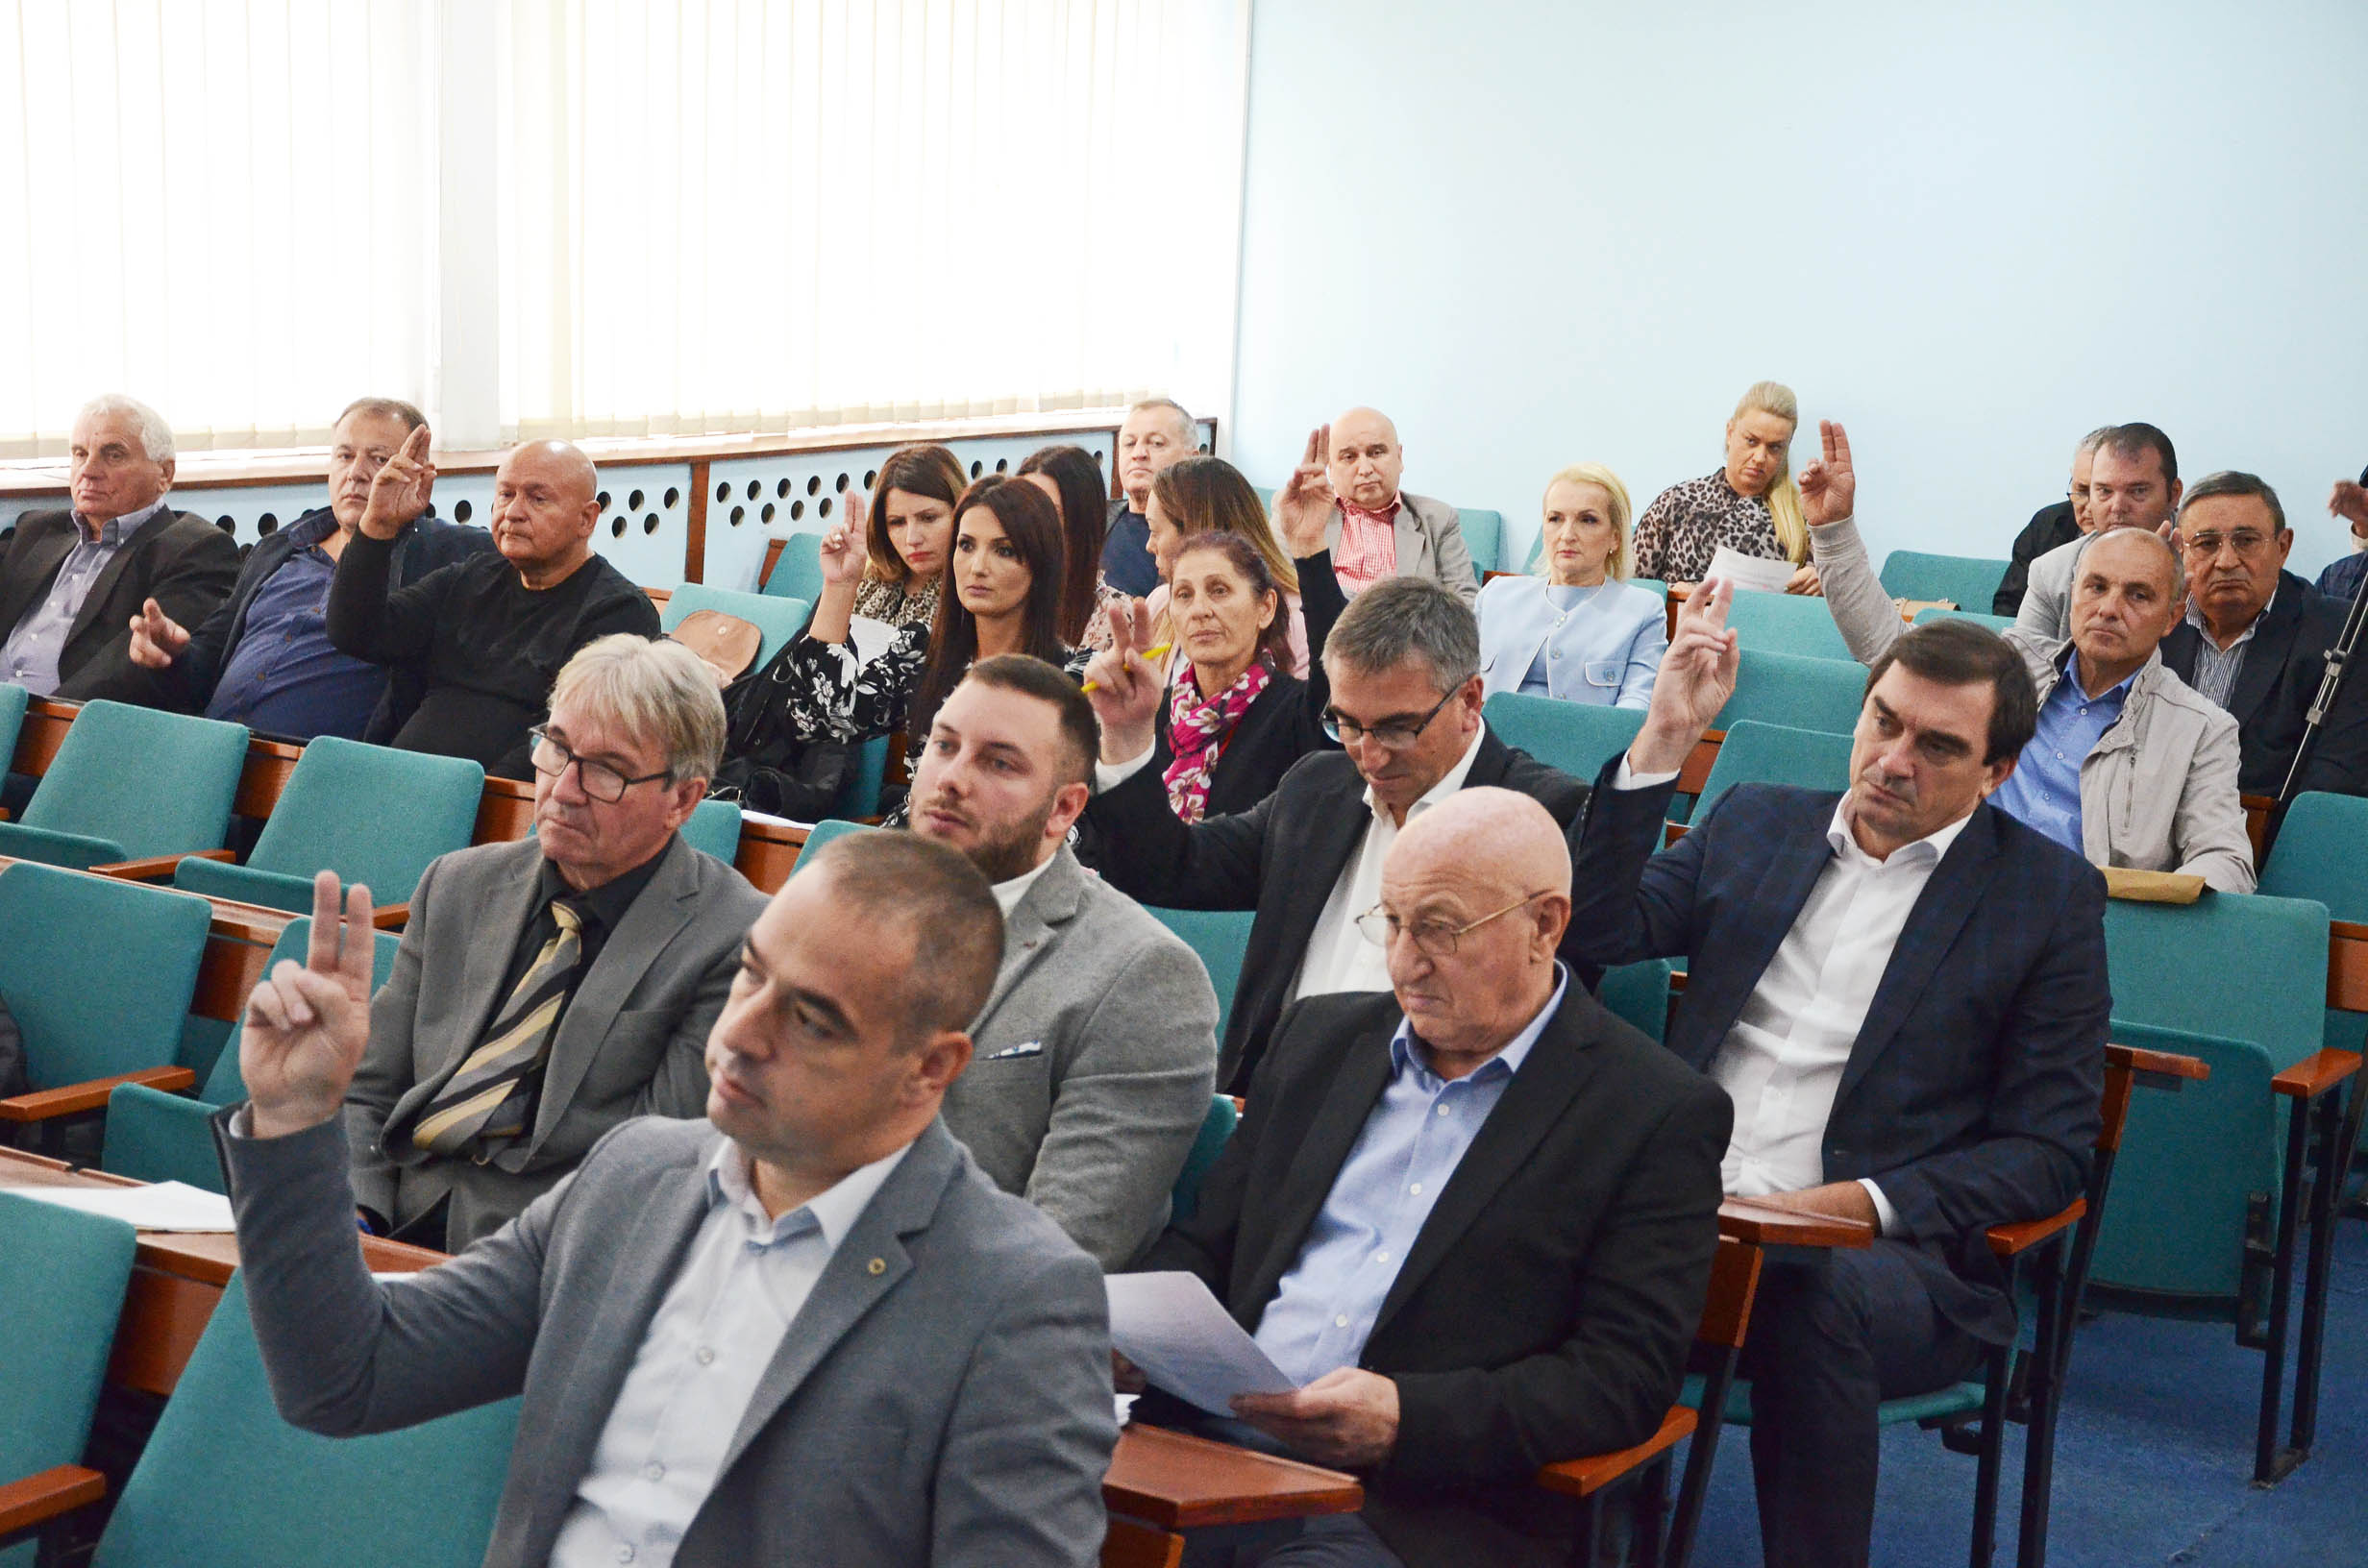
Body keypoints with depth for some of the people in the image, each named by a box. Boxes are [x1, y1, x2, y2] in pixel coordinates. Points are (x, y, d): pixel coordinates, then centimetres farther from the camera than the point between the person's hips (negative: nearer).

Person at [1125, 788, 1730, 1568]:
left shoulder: (1660, 1115, 0)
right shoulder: (1321, 1035, 18)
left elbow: (1625, 1377, -6)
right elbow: (1206, 1241, 22)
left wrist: (1407, 1417, -19)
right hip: (1209, 1440, 4)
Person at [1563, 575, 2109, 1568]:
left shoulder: (2050, 895, 8)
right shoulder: (1753, 824, 19)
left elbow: (2050, 1149, 3)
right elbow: (1592, 932, 7)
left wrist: (1866, 1204, -12)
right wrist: (1664, 741, -1)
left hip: (1885, 1251, -2)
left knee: (1811, 1297, -39)